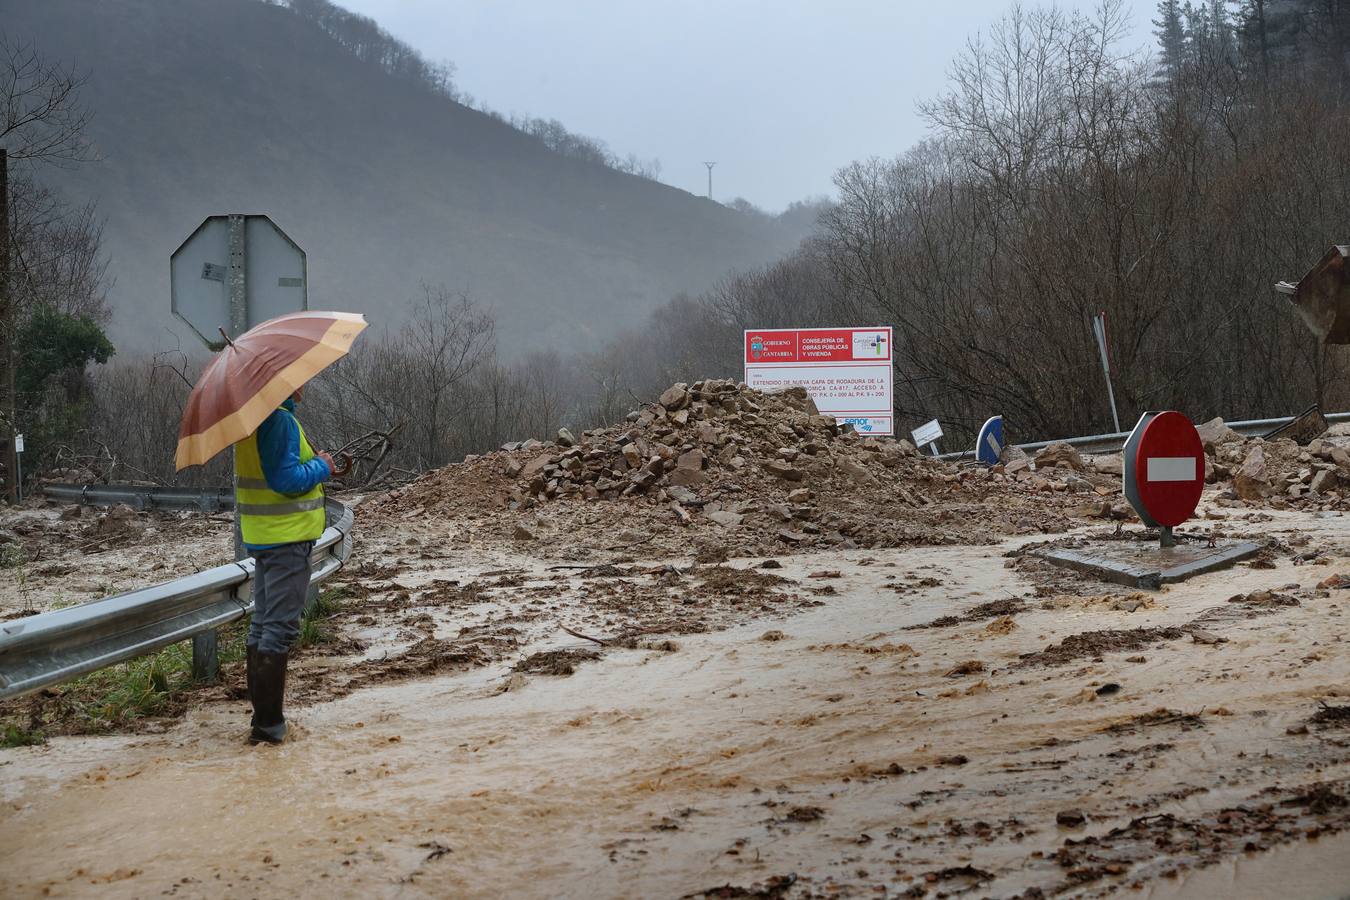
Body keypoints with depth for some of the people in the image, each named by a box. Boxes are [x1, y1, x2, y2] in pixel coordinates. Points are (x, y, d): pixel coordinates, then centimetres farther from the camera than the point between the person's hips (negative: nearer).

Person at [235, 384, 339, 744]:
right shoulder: (279, 421, -19)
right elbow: (286, 478, -25)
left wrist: (315, 468, 10)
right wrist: (322, 466, -10)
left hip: (262, 536, 10)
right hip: (287, 537, -10)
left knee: (263, 624, 15)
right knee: (280, 629, -7)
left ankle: (262, 715, 23)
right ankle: (268, 724, -6)